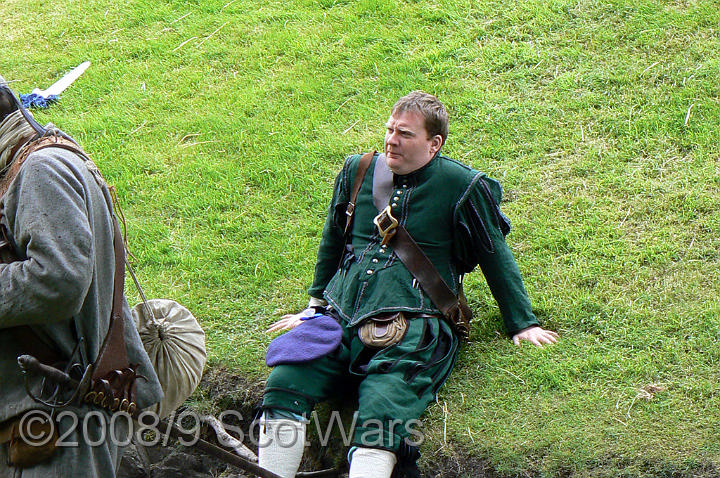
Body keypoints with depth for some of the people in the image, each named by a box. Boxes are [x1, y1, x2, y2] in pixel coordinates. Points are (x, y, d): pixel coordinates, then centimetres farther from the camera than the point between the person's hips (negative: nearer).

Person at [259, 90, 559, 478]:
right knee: (283, 385, -22)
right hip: (341, 316, 4)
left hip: (411, 329, -4)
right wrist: (316, 303, 37)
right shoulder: (357, 171, 17)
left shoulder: (463, 187, 4)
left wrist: (522, 324, 15)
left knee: (379, 420, -31)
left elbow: (497, 258, 13)